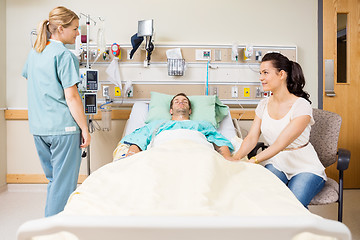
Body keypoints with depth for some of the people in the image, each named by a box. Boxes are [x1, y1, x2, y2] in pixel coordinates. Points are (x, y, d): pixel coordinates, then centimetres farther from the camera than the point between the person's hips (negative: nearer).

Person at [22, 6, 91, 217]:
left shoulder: (34, 53, 13)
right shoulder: (65, 56, -12)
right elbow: (71, 98, -15)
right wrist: (85, 129, -11)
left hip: (38, 128, 8)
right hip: (63, 128, -8)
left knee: (54, 179, 19)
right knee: (64, 183, 2)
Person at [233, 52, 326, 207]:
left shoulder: (301, 105, -16)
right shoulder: (263, 105, 5)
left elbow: (282, 142, -25)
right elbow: (252, 137, -2)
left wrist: (253, 161, -35)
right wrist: (237, 157, -21)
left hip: (305, 168, -4)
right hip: (276, 164, 4)